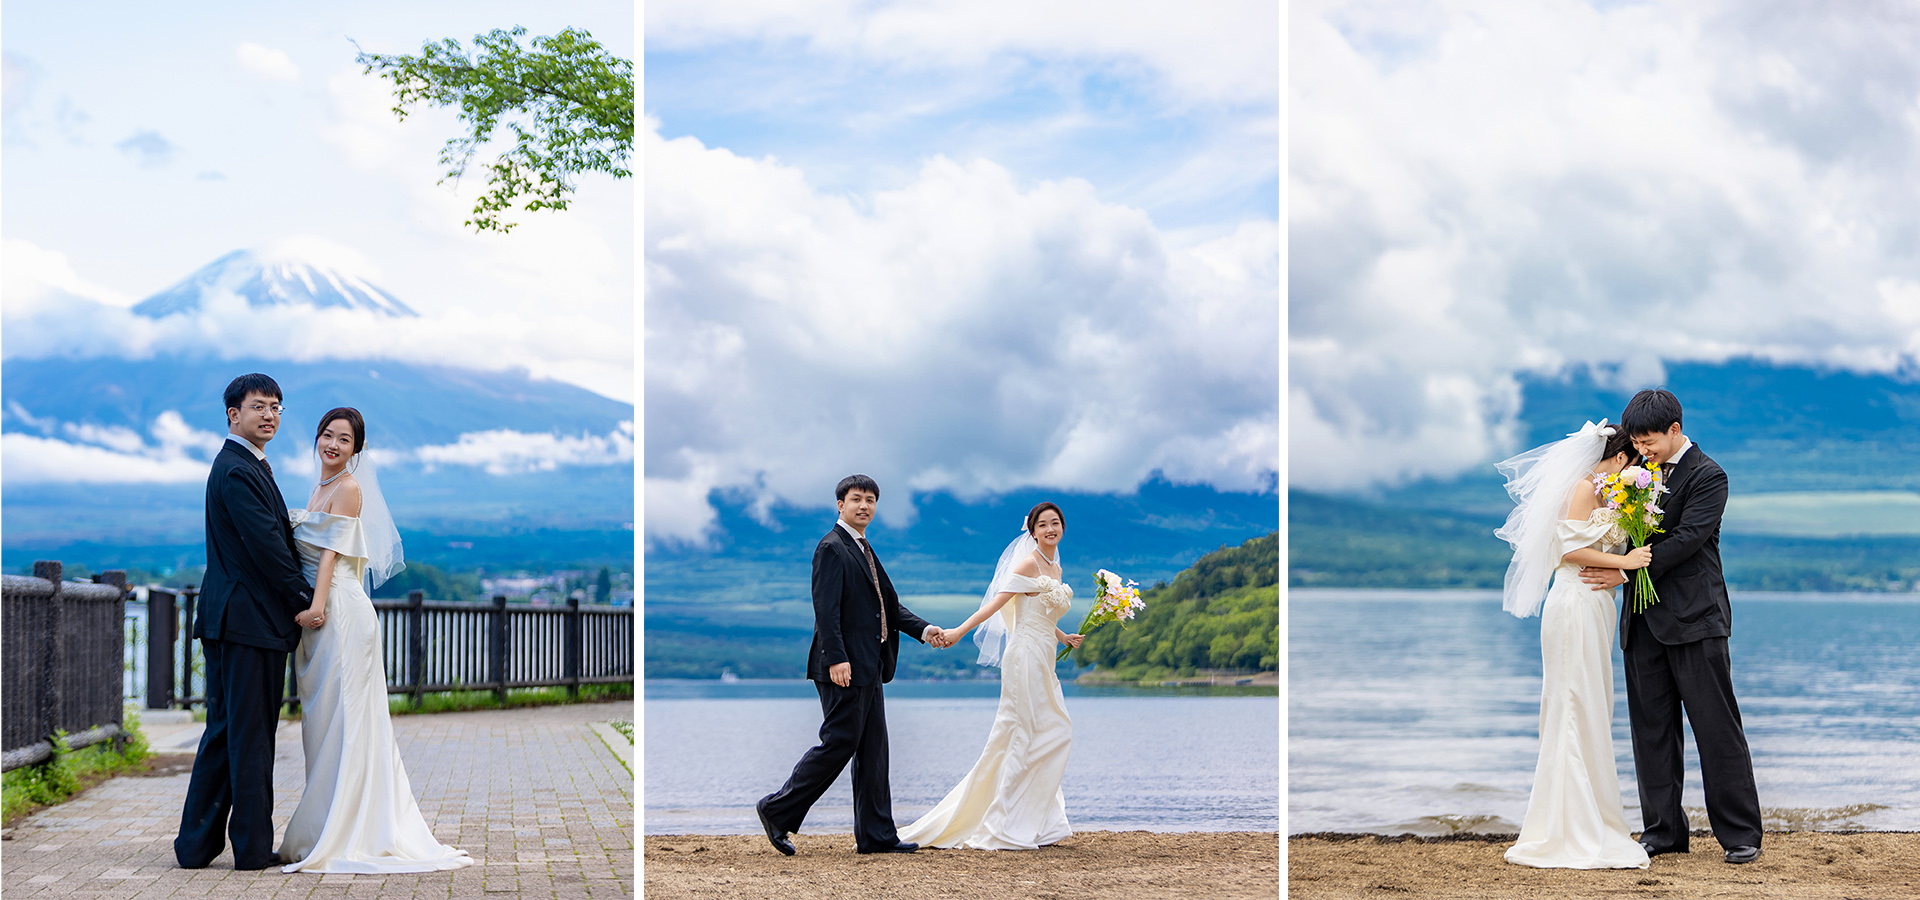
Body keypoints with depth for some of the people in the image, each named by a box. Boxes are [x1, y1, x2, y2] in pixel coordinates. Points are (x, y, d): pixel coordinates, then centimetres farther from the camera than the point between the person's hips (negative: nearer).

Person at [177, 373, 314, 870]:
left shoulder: (246, 466, 19)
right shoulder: (237, 471, -14)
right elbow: (265, 545, -19)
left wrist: (299, 594, 11)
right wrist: (304, 598, -9)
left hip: (232, 619, 10)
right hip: (249, 621, -10)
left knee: (225, 731, 13)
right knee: (250, 735, -4)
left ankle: (197, 844, 16)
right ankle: (254, 848, 2)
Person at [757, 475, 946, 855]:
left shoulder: (864, 551, 19)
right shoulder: (832, 548, -10)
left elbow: (888, 605, 20)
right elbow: (826, 609, -18)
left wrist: (923, 629, 7)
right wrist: (837, 659, -25)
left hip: (868, 667, 10)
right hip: (844, 666, -10)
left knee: (873, 749, 8)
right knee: (840, 742, -8)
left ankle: (877, 835, 11)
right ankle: (778, 810, 3)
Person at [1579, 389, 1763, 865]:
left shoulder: (1708, 476, -7)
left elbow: (1686, 539, -17)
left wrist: (1627, 573, -19)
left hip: (1694, 618, -6)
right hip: (1643, 619, 6)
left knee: (1717, 727, -3)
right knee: (1652, 728, 7)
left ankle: (1740, 833, 2)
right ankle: (1664, 830, 14)